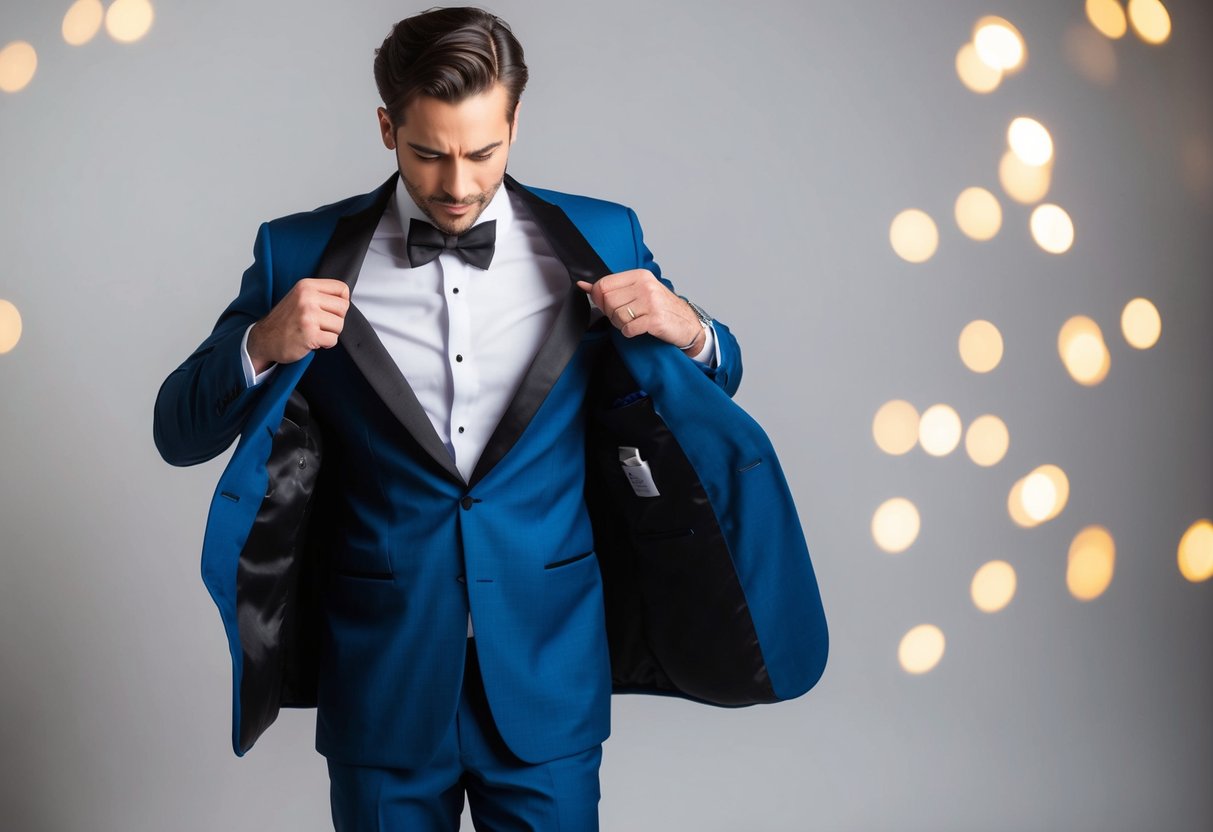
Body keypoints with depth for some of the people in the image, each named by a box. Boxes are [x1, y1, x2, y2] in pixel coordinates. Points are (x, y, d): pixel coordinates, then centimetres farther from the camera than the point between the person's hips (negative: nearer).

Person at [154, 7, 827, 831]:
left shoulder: (599, 239, -1)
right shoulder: (302, 254, -3)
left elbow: (718, 378, 10)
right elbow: (179, 431, 0)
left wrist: (690, 330, -13)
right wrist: (262, 347, -20)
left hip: (549, 675, 1)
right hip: (382, 679, 0)